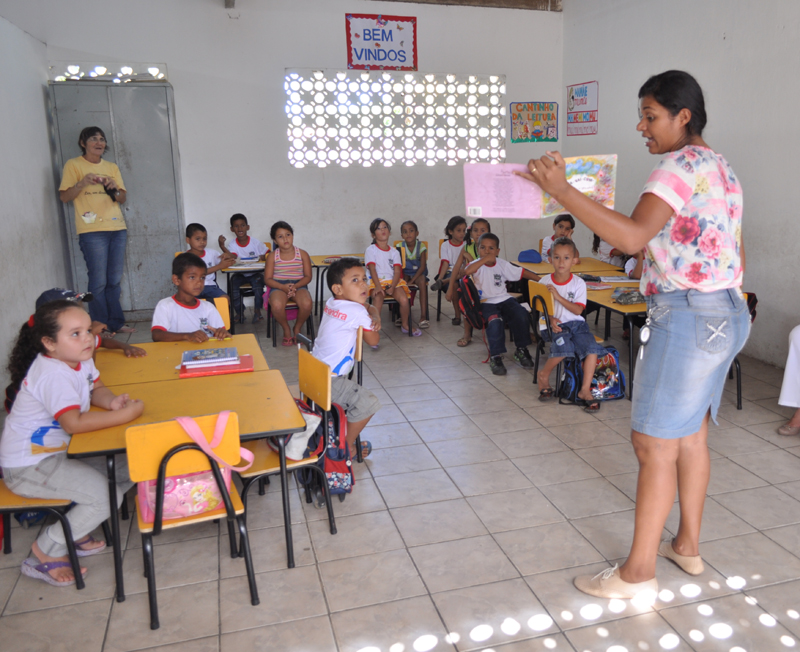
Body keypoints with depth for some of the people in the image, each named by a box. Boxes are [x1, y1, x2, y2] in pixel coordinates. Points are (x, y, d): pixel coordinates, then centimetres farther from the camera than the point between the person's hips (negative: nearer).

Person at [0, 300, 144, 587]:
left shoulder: (80, 359, -1)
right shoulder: (53, 375, -29)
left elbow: (95, 388, 14)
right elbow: (74, 423, -38)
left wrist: (111, 401, -10)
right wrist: (125, 415, -34)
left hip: (60, 451, 9)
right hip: (28, 465, -9)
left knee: (126, 470, 2)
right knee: (105, 496, -18)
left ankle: (75, 530, 15)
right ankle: (46, 554, 1)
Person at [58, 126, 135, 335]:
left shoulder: (112, 167, 17)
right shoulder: (73, 165, 4)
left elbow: (123, 199, 16)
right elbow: (64, 197, 1)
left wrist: (115, 188, -5)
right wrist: (82, 183, -15)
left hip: (117, 228, 5)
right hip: (92, 231, -4)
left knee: (114, 280, 7)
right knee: (98, 282, -6)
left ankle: (116, 323, 14)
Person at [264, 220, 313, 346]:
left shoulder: (302, 254, 3)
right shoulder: (272, 256, 2)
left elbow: (308, 277, 2)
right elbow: (267, 279, 1)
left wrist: (295, 286, -16)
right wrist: (283, 287, -17)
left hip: (299, 285, 1)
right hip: (279, 286, 0)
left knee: (307, 304, -33)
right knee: (277, 305, -35)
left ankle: (297, 328, 1)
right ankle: (286, 330, -1)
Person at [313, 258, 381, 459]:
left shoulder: (331, 303, 6)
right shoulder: (357, 311, -19)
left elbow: (368, 307, 19)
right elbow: (374, 340, -5)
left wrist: (374, 313, -1)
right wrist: (374, 320, 10)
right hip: (329, 381, -10)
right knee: (368, 403, -7)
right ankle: (347, 447, 9)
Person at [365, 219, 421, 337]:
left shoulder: (394, 251, 12)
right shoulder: (371, 250, 4)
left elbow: (397, 271, 1)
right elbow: (372, 269, -7)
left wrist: (392, 287, -17)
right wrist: (378, 286, -23)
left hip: (393, 281, 3)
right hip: (377, 282, -3)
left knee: (404, 299, -23)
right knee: (378, 299, -35)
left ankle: (405, 324, 4)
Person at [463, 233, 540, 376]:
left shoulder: (502, 264, 8)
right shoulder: (477, 264, -4)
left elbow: (521, 273, 10)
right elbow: (467, 271, -28)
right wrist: (485, 259, -27)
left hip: (504, 299, 4)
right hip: (486, 302, -4)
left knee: (521, 315, -21)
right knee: (495, 322, -33)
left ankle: (521, 351, 2)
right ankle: (495, 357, -15)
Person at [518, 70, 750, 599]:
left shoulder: (681, 166, -13)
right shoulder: (721, 169, 16)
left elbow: (633, 237, -30)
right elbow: (736, 257, 19)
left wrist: (561, 190, -32)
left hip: (687, 316, -10)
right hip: (726, 312, 10)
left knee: (653, 442, -4)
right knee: (690, 434, 18)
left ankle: (638, 570, 7)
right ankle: (688, 545, 32)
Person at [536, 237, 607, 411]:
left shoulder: (578, 283, 1)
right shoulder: (545, 281, 2)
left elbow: (578, 310, -7)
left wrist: (558, 297, -17)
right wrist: (551, 319, -15)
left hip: (575, 323, 2)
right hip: (554, 325, -2)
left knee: (592, 349, -22)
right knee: (564, 347, -32)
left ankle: (585, 390, -10)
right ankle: (543, 376, -5)